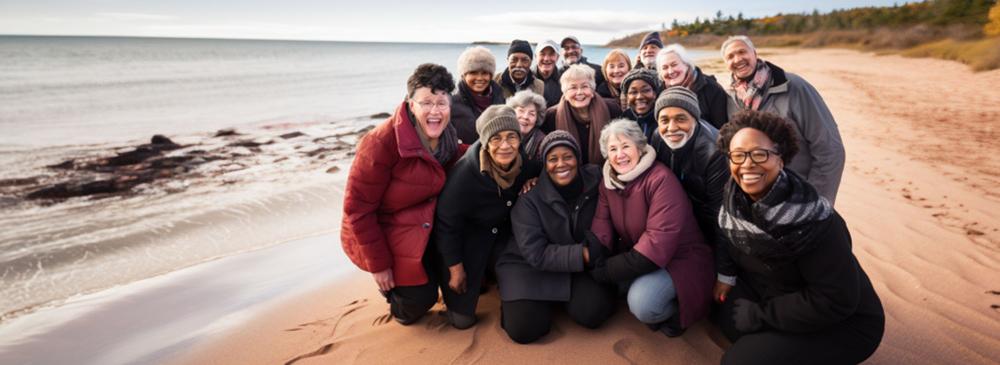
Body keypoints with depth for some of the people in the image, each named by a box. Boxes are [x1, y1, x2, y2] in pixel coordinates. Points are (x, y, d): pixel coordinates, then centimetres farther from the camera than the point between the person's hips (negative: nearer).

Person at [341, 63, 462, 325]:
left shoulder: (448, 137, -6)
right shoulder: (382, 142, -28)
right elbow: (357, 208, -24)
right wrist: (378, 265, -19)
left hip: (425, 228, 7)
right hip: (380, 232, -6)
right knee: (419, 300, -6)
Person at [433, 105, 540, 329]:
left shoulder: (526, 160, -17)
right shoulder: (464, 174, -32)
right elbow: (446, 224, -19)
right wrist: (455, 268, -12)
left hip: (506, 231, 5)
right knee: (462, 319, -3)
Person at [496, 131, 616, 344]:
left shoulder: (596, 180, -11)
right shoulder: (530, 200, -17)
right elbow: (536, 254, -21)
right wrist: (582, 254, -27)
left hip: (581, 266, 2)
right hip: (531, 266, -2)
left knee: (593, 312, -25)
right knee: (524, 329, -18)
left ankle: (562, 297, 7)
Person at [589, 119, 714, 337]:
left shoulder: (660, 179, -23)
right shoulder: (609, 183, 1)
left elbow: (659, 242, -29)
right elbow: (601, 231, -9)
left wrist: (607, 270, -27)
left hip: (679, 260, -7)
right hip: (636, 255, 7)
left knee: (642, 304, -30)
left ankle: (675, 310, 4)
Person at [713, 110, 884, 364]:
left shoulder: (811, 219, -28)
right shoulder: (737, 199, -10)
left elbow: (834, 301, -26)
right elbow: (741, 252, 10)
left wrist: (757, 315, -21)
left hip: (842, 324, -6)